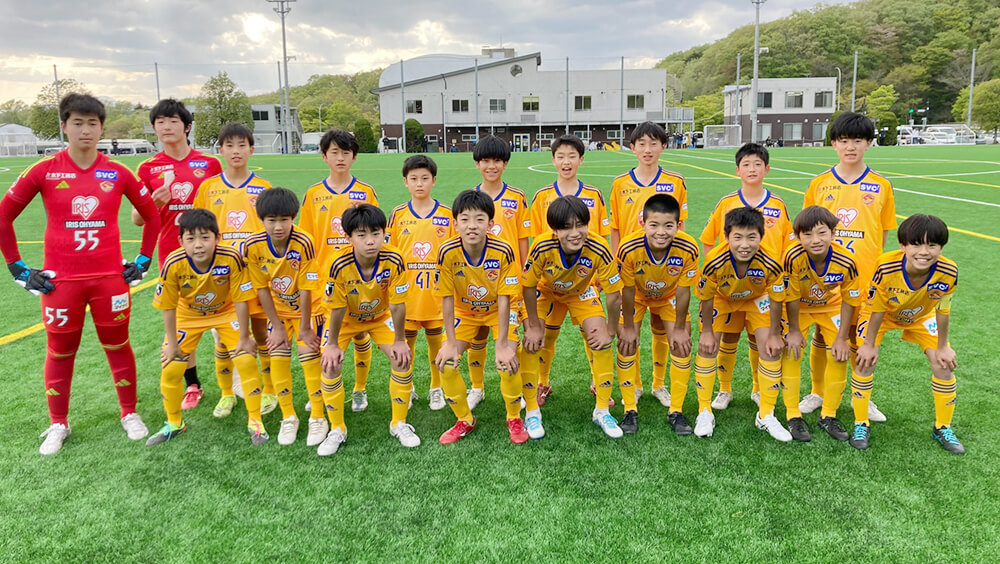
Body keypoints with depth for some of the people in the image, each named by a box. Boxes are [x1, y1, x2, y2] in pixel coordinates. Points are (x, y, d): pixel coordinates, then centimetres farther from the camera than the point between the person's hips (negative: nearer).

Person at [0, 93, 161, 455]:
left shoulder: (117, 173, 0)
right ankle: (58, 425, 26)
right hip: (61, 281, 0)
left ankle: (130, 415, 25)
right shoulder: (44, 171, -3)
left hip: (110, 278, 1)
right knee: (60, 352, 10)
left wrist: (143, 260, 7)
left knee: (118, 346, 10)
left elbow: (152, 216, 11)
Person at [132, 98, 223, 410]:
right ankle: (192, 385, 21)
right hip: (172, 254, 1)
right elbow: (138, 219, 6)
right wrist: (155, 203, -14)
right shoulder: (148, 169, 4)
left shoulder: (210, 164, 2)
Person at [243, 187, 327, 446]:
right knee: (277, 358, -2)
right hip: (278, 308, 3)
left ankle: (318, 418, 8)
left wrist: (304, 327, -17)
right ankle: (288, 418, 15)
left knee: (309, 357, -8)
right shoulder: (253, 246, -19)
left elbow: (306, 289, -23)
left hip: (308, 307, -3)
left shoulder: (303, 243, -29)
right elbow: (262, 288, -9)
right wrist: (277, 326, -6)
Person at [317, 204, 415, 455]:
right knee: (330, 366, -13)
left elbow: (397, 304, -20)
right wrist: (332, 344, -12)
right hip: (346, 318, -1)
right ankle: (337, 430, 8)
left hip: (380, 316, 1)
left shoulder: (394, 261, -31)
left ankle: (399, 424, 7)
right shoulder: (340, 265, -33)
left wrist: (399, 340, -13)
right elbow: (337, 309, -21)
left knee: (402, 359, -13)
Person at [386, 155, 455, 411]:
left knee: (436, 339, 11)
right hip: (406, 292, 1)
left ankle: (436, 388, 28)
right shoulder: (398, 215, 2)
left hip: (435, 291, -1)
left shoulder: (447, 214, -1)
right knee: (406, 341, 10)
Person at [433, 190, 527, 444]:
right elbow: (447, 299, -17)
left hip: (498, 310, -2)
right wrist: (451, 342, -16)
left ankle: (515, 419, 9)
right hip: (464, 311, 2)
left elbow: (504, 299, -24)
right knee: (445, 363, -12)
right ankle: (464, 420, 13)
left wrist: (502, 344, -24)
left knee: (507, 363, -20)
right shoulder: (448, 253, -26)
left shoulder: (503, 251, -29)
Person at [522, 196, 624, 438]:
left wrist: (610, 332, -16)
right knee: (531, 341, -13)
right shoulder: (542, 248, -37)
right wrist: (534, 326, -13)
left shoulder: (599, 250, -37)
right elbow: (528, 287, -21)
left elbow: (614, 294, -24)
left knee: (602, 342, -11)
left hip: (581, 293, 1)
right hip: (545, 291, 0)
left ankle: (602, 411, 8)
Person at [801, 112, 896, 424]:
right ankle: (817, 392, 28)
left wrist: (868, 263, -3)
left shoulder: (881, 186, 1)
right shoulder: (819, 184, 1)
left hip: (864, 278, 0)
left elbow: (882, 234, 6)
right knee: (821, 336, 11)